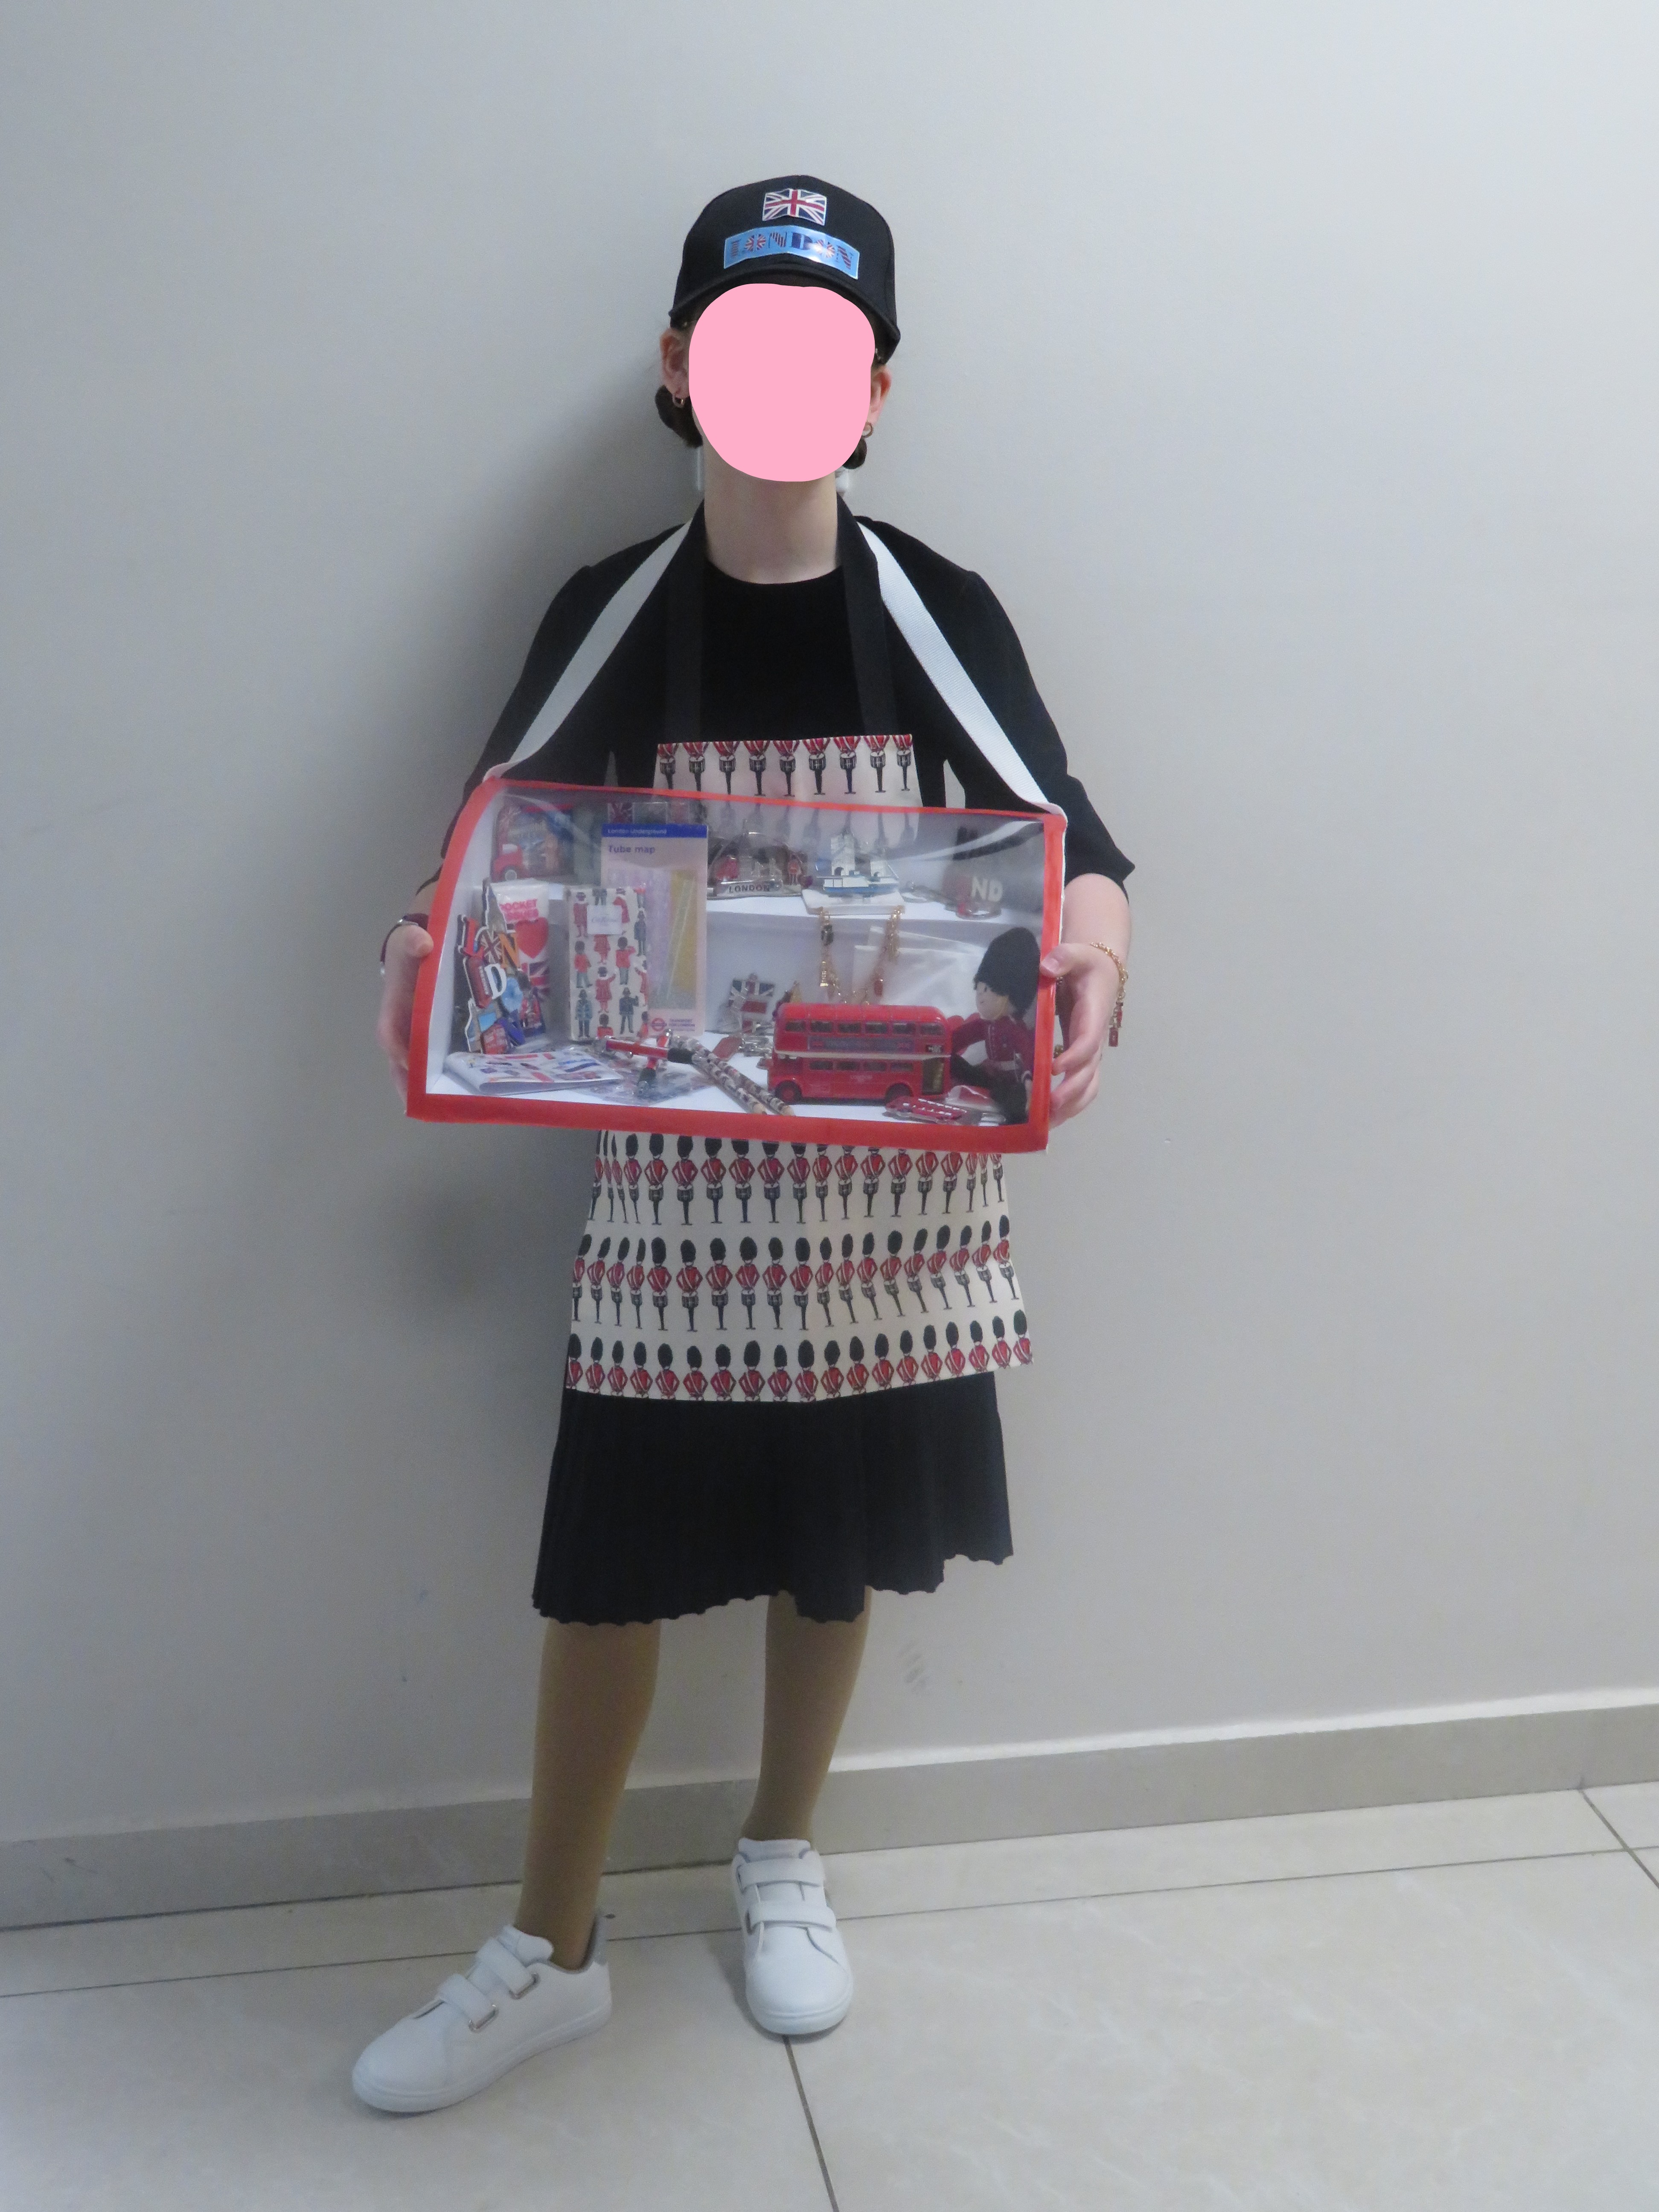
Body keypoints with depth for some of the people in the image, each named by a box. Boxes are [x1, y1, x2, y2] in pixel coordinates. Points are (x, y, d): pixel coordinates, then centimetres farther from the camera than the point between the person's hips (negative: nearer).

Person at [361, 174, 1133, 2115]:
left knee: (838, 1536, 15)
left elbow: (1060, 840, -3)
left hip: (886, 1167, 1)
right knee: (607, 1555, 5)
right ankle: (551, 1950, 25)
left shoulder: (941, 618, -1)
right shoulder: (609, 618, -1)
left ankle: (782, 1859, 41)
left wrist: (1094, 948, -27)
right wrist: (424, 953, -20)